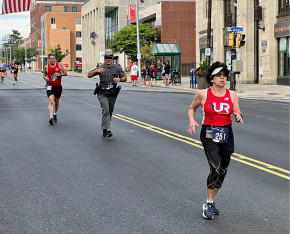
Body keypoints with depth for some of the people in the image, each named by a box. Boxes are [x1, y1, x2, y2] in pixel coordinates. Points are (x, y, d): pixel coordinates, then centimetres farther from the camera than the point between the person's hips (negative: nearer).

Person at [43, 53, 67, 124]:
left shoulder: (59, 65, -2)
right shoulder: (46, 67, -1)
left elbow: (65, 73, 0)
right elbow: (44, 75, 13)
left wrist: (60, 74, -19)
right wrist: (45, 78, -10)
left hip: (58, 86, 2)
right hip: (50, 86, -2)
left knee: (56, 102, 17)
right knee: (51, 101, -18)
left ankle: (55, 114, 43)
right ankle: (51, 117, -25)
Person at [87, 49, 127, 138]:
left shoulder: (117, 68, 7)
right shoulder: (100, 68, 1)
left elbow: (125, 78, 11)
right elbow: (89, 75, 0)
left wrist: (120, 79, -11)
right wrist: (96, 71, -18)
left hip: (113, 94, 3)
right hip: (103, 94, -3)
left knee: (110, 112, 9)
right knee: (106, 110, -21)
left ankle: (104, 130, 24)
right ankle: (107, 129, -29)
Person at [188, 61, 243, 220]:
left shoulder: (232, 95, 3)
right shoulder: (203, 94, -4)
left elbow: (237, 114, 8)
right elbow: (191, 108, 11)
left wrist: (238, 117, -15)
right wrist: (192, 121, -7)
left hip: (227, 135, 4)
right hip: (209, 135, -4)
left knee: (222, 171, 9)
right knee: (216, 168, -18)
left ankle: (211, 201, 28)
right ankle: (208, 204, -2)